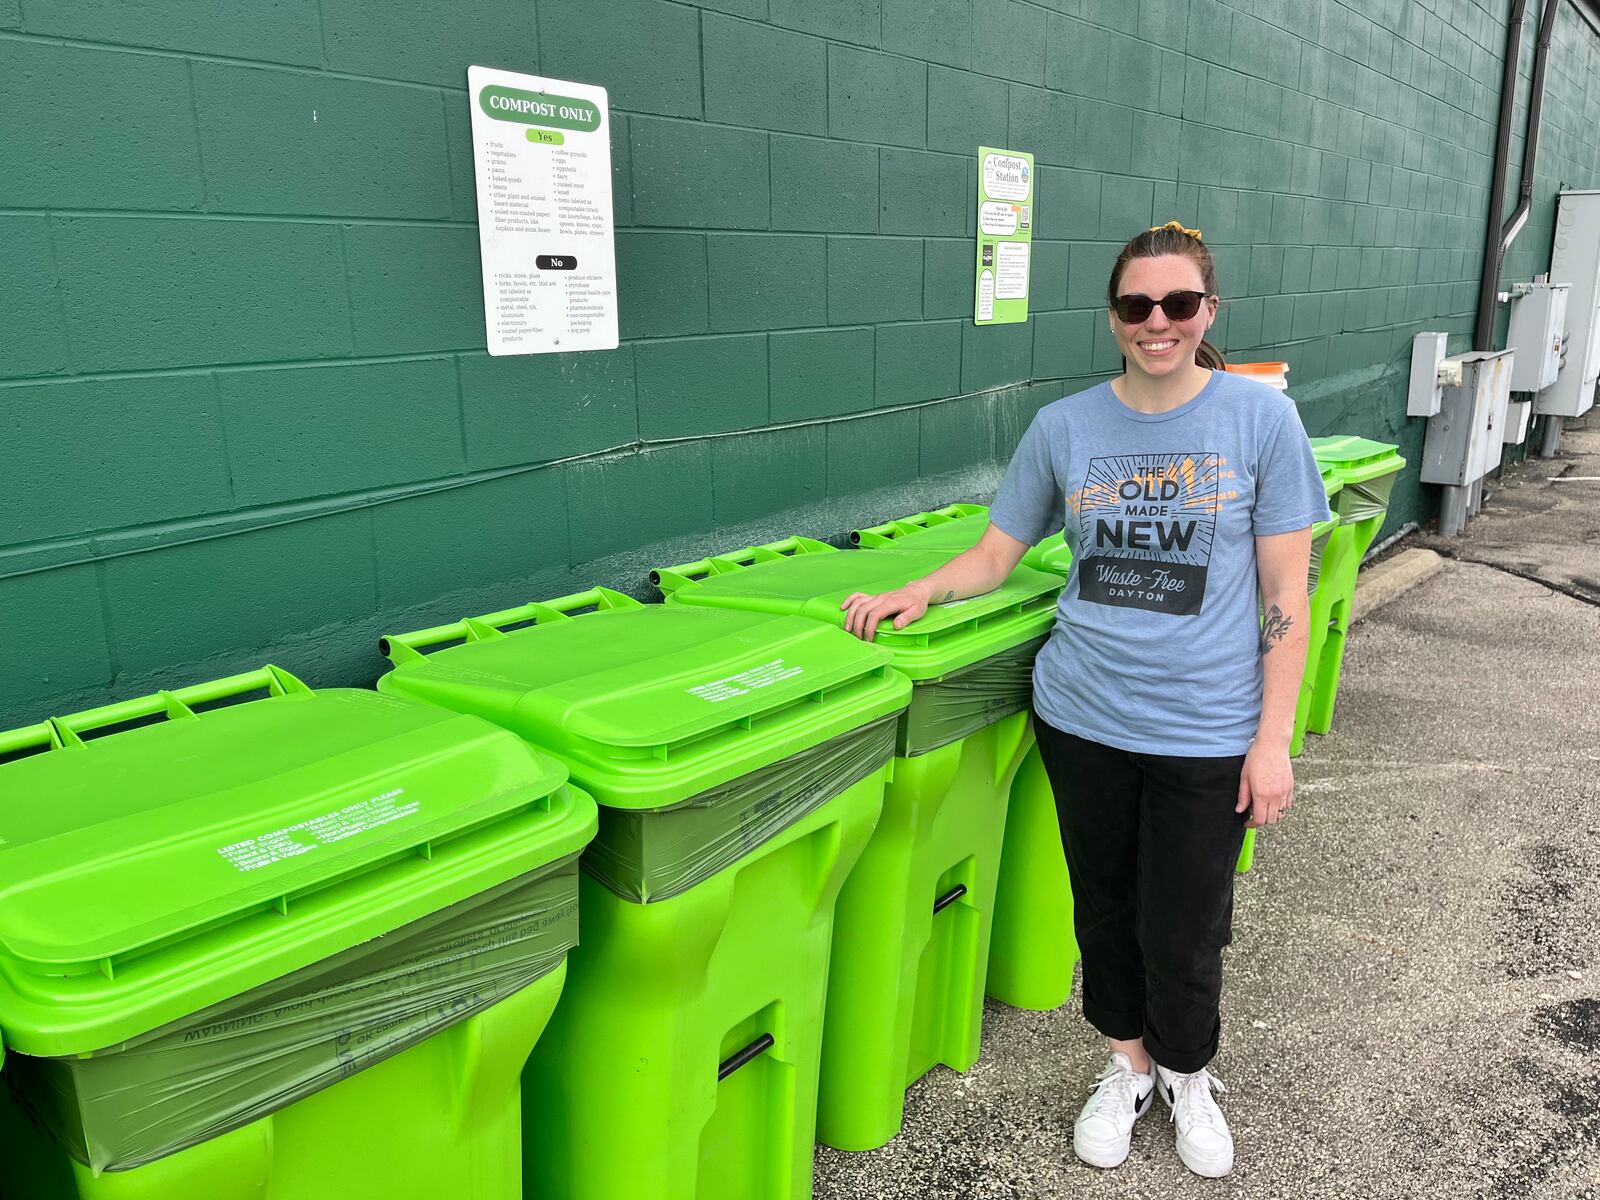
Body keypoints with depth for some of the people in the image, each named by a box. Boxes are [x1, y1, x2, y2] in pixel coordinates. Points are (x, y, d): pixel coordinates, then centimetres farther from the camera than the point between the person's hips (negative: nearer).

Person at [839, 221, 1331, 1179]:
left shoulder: (1261, 418, -6)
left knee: (1180, 929, 9)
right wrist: (920, 593, -15)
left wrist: (1273, 739, -8)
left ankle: (1188, 1072, 41)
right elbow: (996, 554, 4)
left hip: (1206, 730, -2)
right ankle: (1128, 1062, 44)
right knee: (1105, 907, 17)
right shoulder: (1064, 427, 0)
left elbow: (1285, 594, -5)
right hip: (1084, 713, 2)